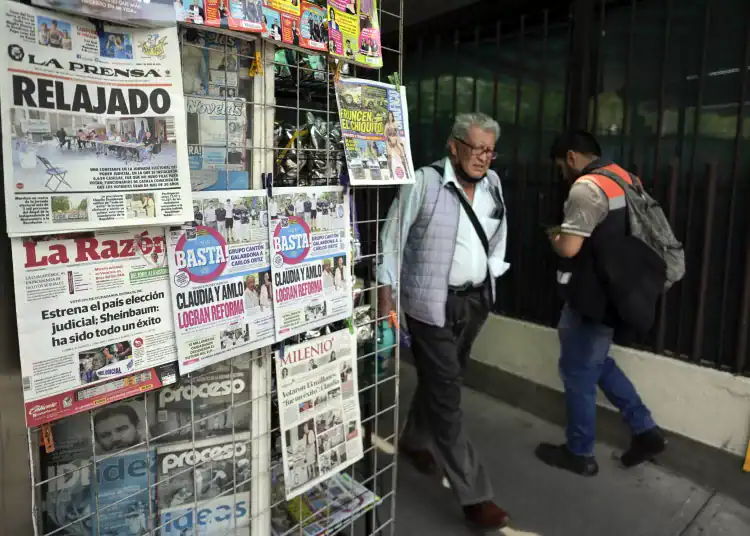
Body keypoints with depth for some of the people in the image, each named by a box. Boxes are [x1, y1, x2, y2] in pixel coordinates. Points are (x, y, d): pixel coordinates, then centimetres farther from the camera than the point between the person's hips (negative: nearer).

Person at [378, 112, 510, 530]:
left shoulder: (493, 183, 5)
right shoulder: (425, 183, -13)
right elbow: (392, 239, -9)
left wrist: (491, 278, 15)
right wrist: (386, 295, -11)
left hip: (476, 300, 6)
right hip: (433, 304, -6)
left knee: (444, 382, 19)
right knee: (446, 396, -1)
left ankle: (415, 442, 46)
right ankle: (475, 495, 12)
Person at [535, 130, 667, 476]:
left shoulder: (587, 187, -20)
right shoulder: (624, 178, 10)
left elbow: (568, 248, -25)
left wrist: (554, 235, -4)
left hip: (592, 298, -9)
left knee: (578, 372, 6)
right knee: (597, 363, 24)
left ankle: (579, 453, 21)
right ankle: (645, 431, 26)